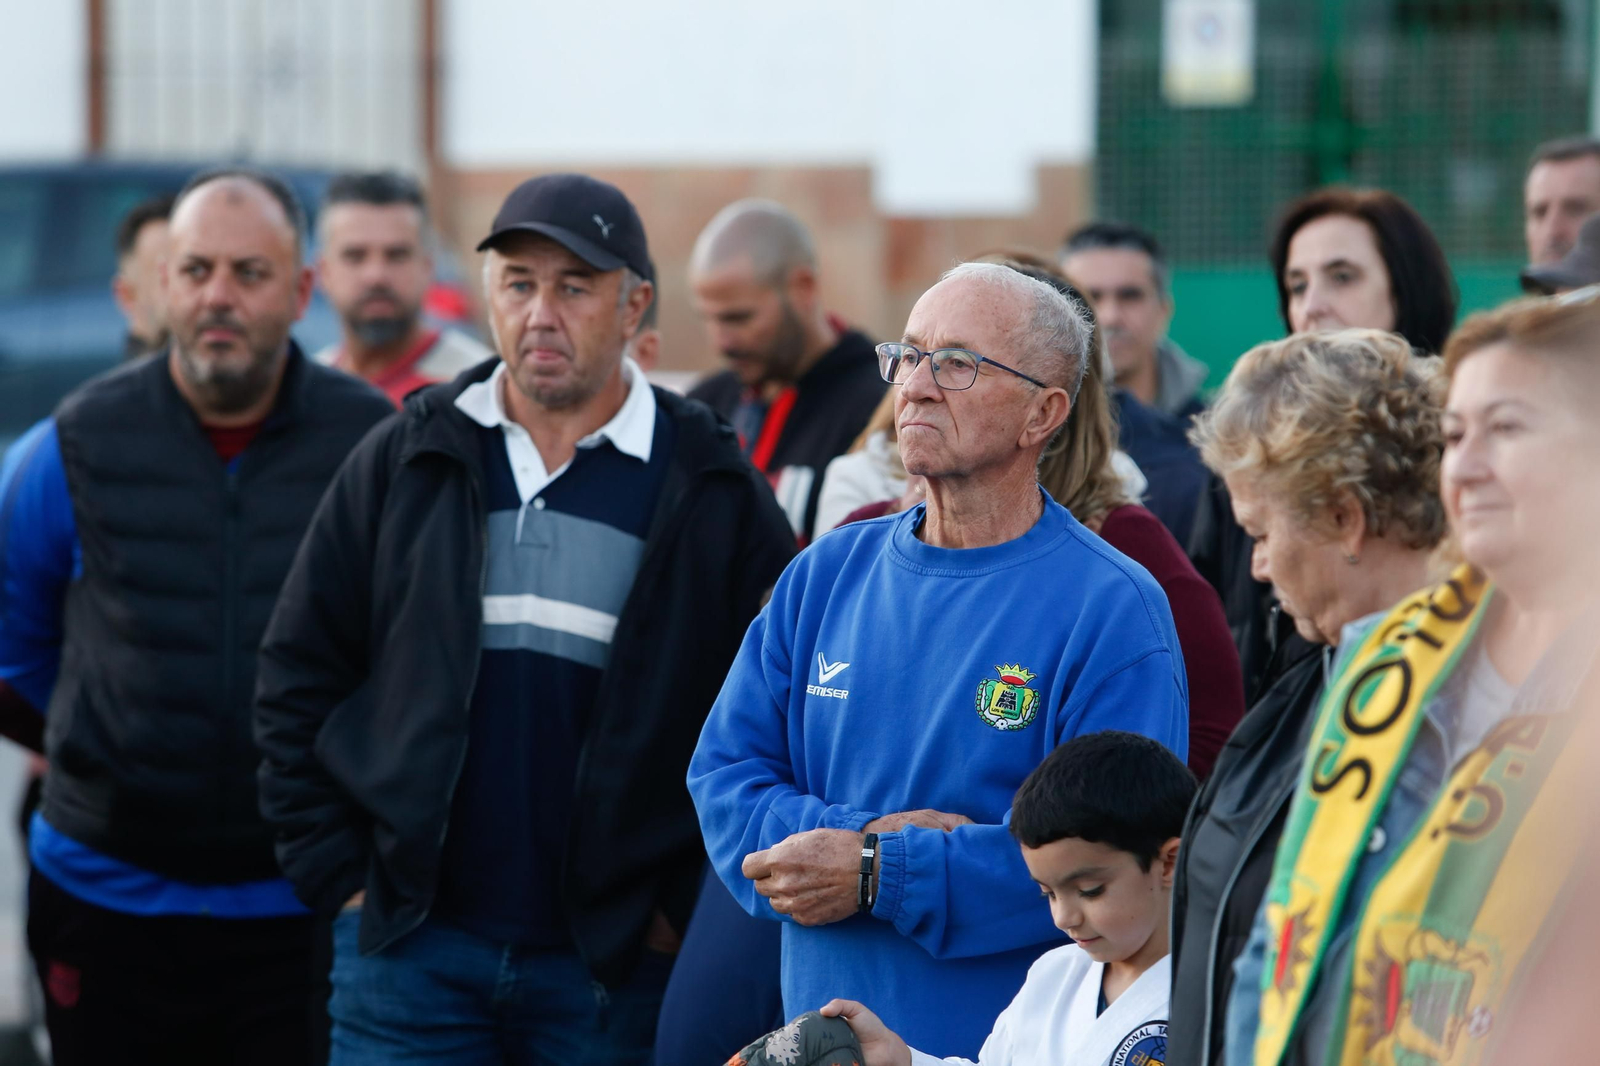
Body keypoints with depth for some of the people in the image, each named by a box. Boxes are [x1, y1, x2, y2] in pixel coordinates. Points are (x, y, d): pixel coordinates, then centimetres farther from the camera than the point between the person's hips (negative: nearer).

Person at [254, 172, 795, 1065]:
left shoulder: (713, 495, 1)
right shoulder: (405, 463, 7)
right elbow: (298, 678, 9)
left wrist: (695, 902, -4)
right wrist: (336, 871, 2)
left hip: (615, 965, -1)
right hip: (411, 948, 1)